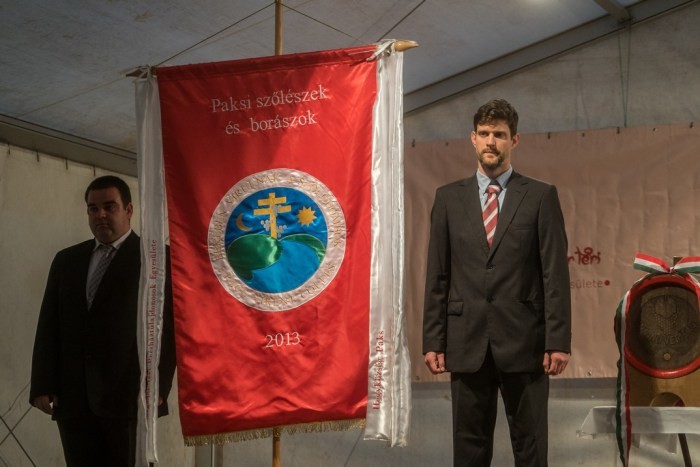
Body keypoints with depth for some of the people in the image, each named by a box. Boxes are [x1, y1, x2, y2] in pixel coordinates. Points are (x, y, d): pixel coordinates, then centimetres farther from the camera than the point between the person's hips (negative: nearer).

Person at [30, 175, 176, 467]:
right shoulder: (67, 260, 17)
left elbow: (170, 325, -3)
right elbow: (49, 326, 13)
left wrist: (157, 387, -12)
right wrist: (43, 386, 3)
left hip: (130, 395, -4)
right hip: (72, 397, 4)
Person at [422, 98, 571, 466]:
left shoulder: (541, 197, 3)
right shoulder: (449, 198, 8)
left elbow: (555, 274, -2)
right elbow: (437, 276, 7)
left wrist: (558, 341, -8)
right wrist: (433, 342, 1)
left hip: (524, 341, -2)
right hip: (467, 342, 2)